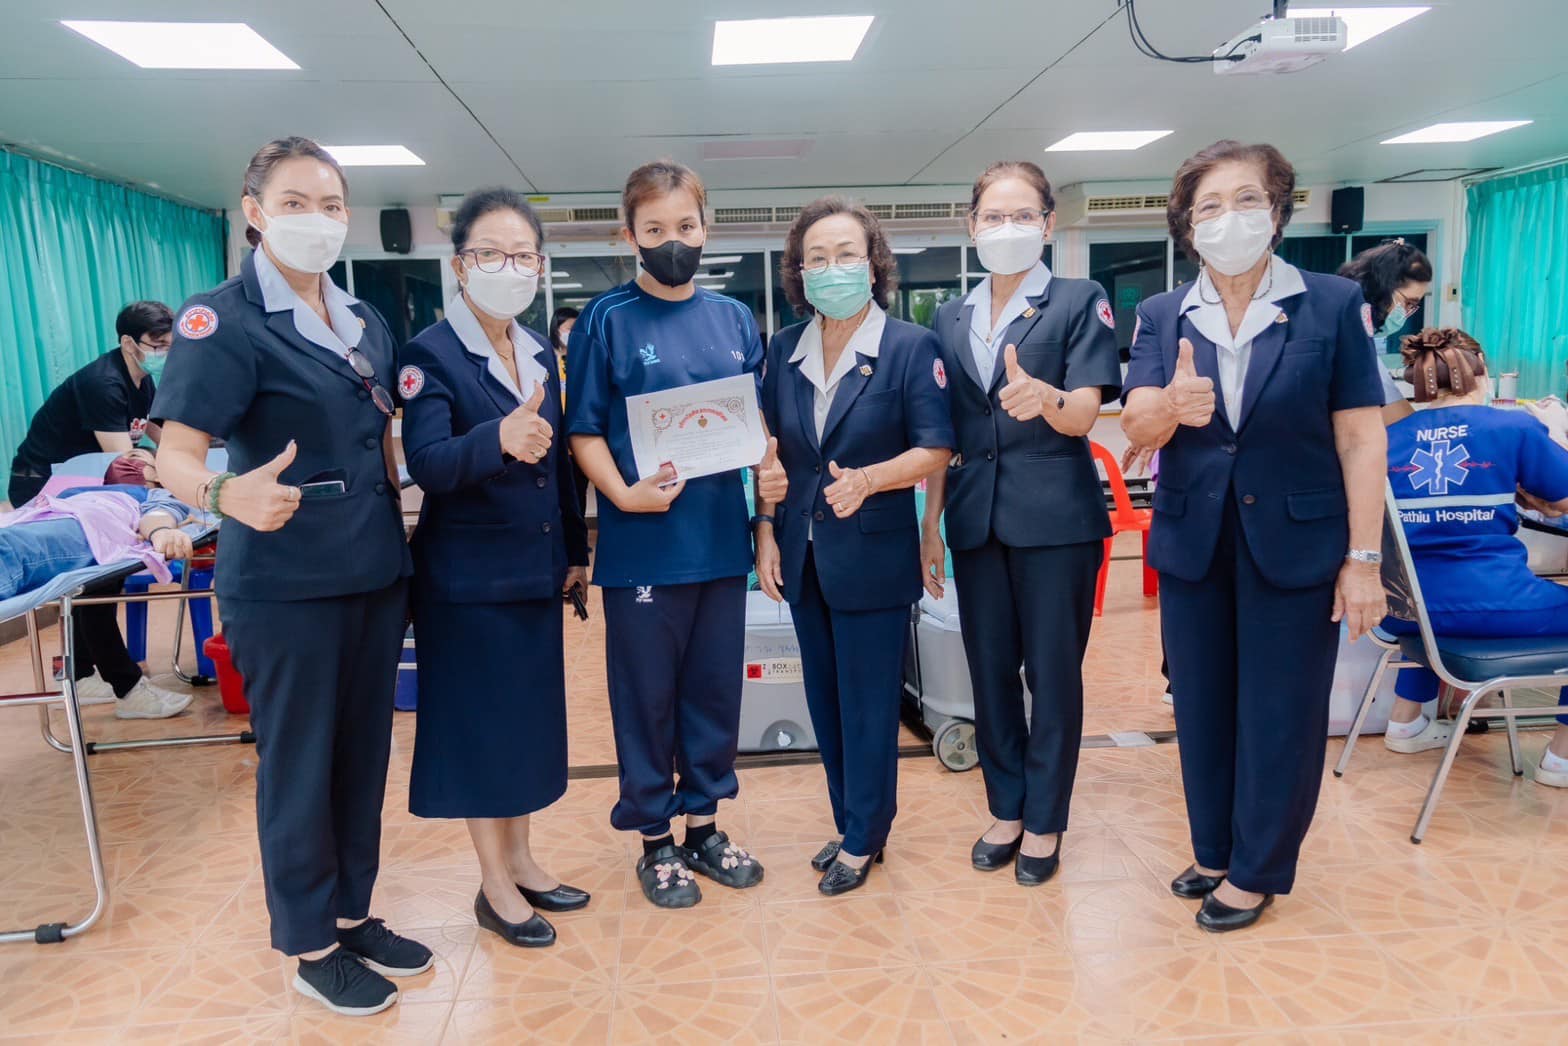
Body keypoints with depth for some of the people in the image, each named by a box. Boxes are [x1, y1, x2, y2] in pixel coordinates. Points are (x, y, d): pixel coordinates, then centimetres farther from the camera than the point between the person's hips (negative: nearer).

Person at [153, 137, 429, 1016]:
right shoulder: (222, 320, -11)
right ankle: (311, 945, 23)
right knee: (298, 764, 6)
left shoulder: (366, 322, 9)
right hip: (285, 585, -6)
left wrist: (400, 531, 10)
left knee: (363, 754, 15)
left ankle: (353, 912, 32)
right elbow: (177, 455, -18)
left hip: (376, 573, 6)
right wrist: (228, 494, -39)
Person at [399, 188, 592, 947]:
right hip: (468, 579, -7)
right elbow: (426, 464, -27)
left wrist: (575, 550, 12)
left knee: (529, 716, 15)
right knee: (478, 723, 4)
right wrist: (498, 439, -46)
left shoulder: (540, 354, 8)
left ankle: (520, 861, 31)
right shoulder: (430, 355, -13)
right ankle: (494, 886, 20)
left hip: (534, 570, 7)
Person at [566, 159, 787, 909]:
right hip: (642, 544, -4)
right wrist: (624, 494, -19)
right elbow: (585, 431, -4)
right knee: (647, 696, 7)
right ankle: (655, 840, 24)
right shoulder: (606, 320, -3)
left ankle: (703, 824, 32)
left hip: (721, 538, 4)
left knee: (716, 690, 14)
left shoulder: (734, 319, 8)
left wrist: (770, 471, -5)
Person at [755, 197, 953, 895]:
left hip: (873, 554, -5)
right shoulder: (785, 350, 6)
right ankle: (851, 823, 31)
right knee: (825, 700, 14)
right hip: (801, 553, 5)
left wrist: (866, 479, -25)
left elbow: (935, 449, -10)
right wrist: (766, 532, 4)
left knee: (869, 703, 4)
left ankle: (863, 840, 21)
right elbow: (770, 448, 10)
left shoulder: (910, 347, -7)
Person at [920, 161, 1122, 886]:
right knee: (989, 671, 11)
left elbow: (1083, 417, -13)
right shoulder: (951, 319, 11)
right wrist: (930, 523, 9)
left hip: (1056, 515, -4)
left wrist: (1043, 397, -35)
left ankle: (1045, 823, 20)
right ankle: (1005, 810, 28)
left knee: (1053, 673, 5)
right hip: (977, 517, 4)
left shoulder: (1080, 303, -2)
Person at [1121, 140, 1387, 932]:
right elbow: (1136, 429, -9)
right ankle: (1213, 851, 34)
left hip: (1296, 543, -3)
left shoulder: (1334, 305, -5)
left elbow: (1360, 439, -6)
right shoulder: (1160, 316, 2)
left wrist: (1363, 558, -10)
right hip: (1192, 544, 3)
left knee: (1279, 715, 7)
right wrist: (1172, 403, -32)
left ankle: (1257, 871, 26)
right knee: (1202, 709, 14)